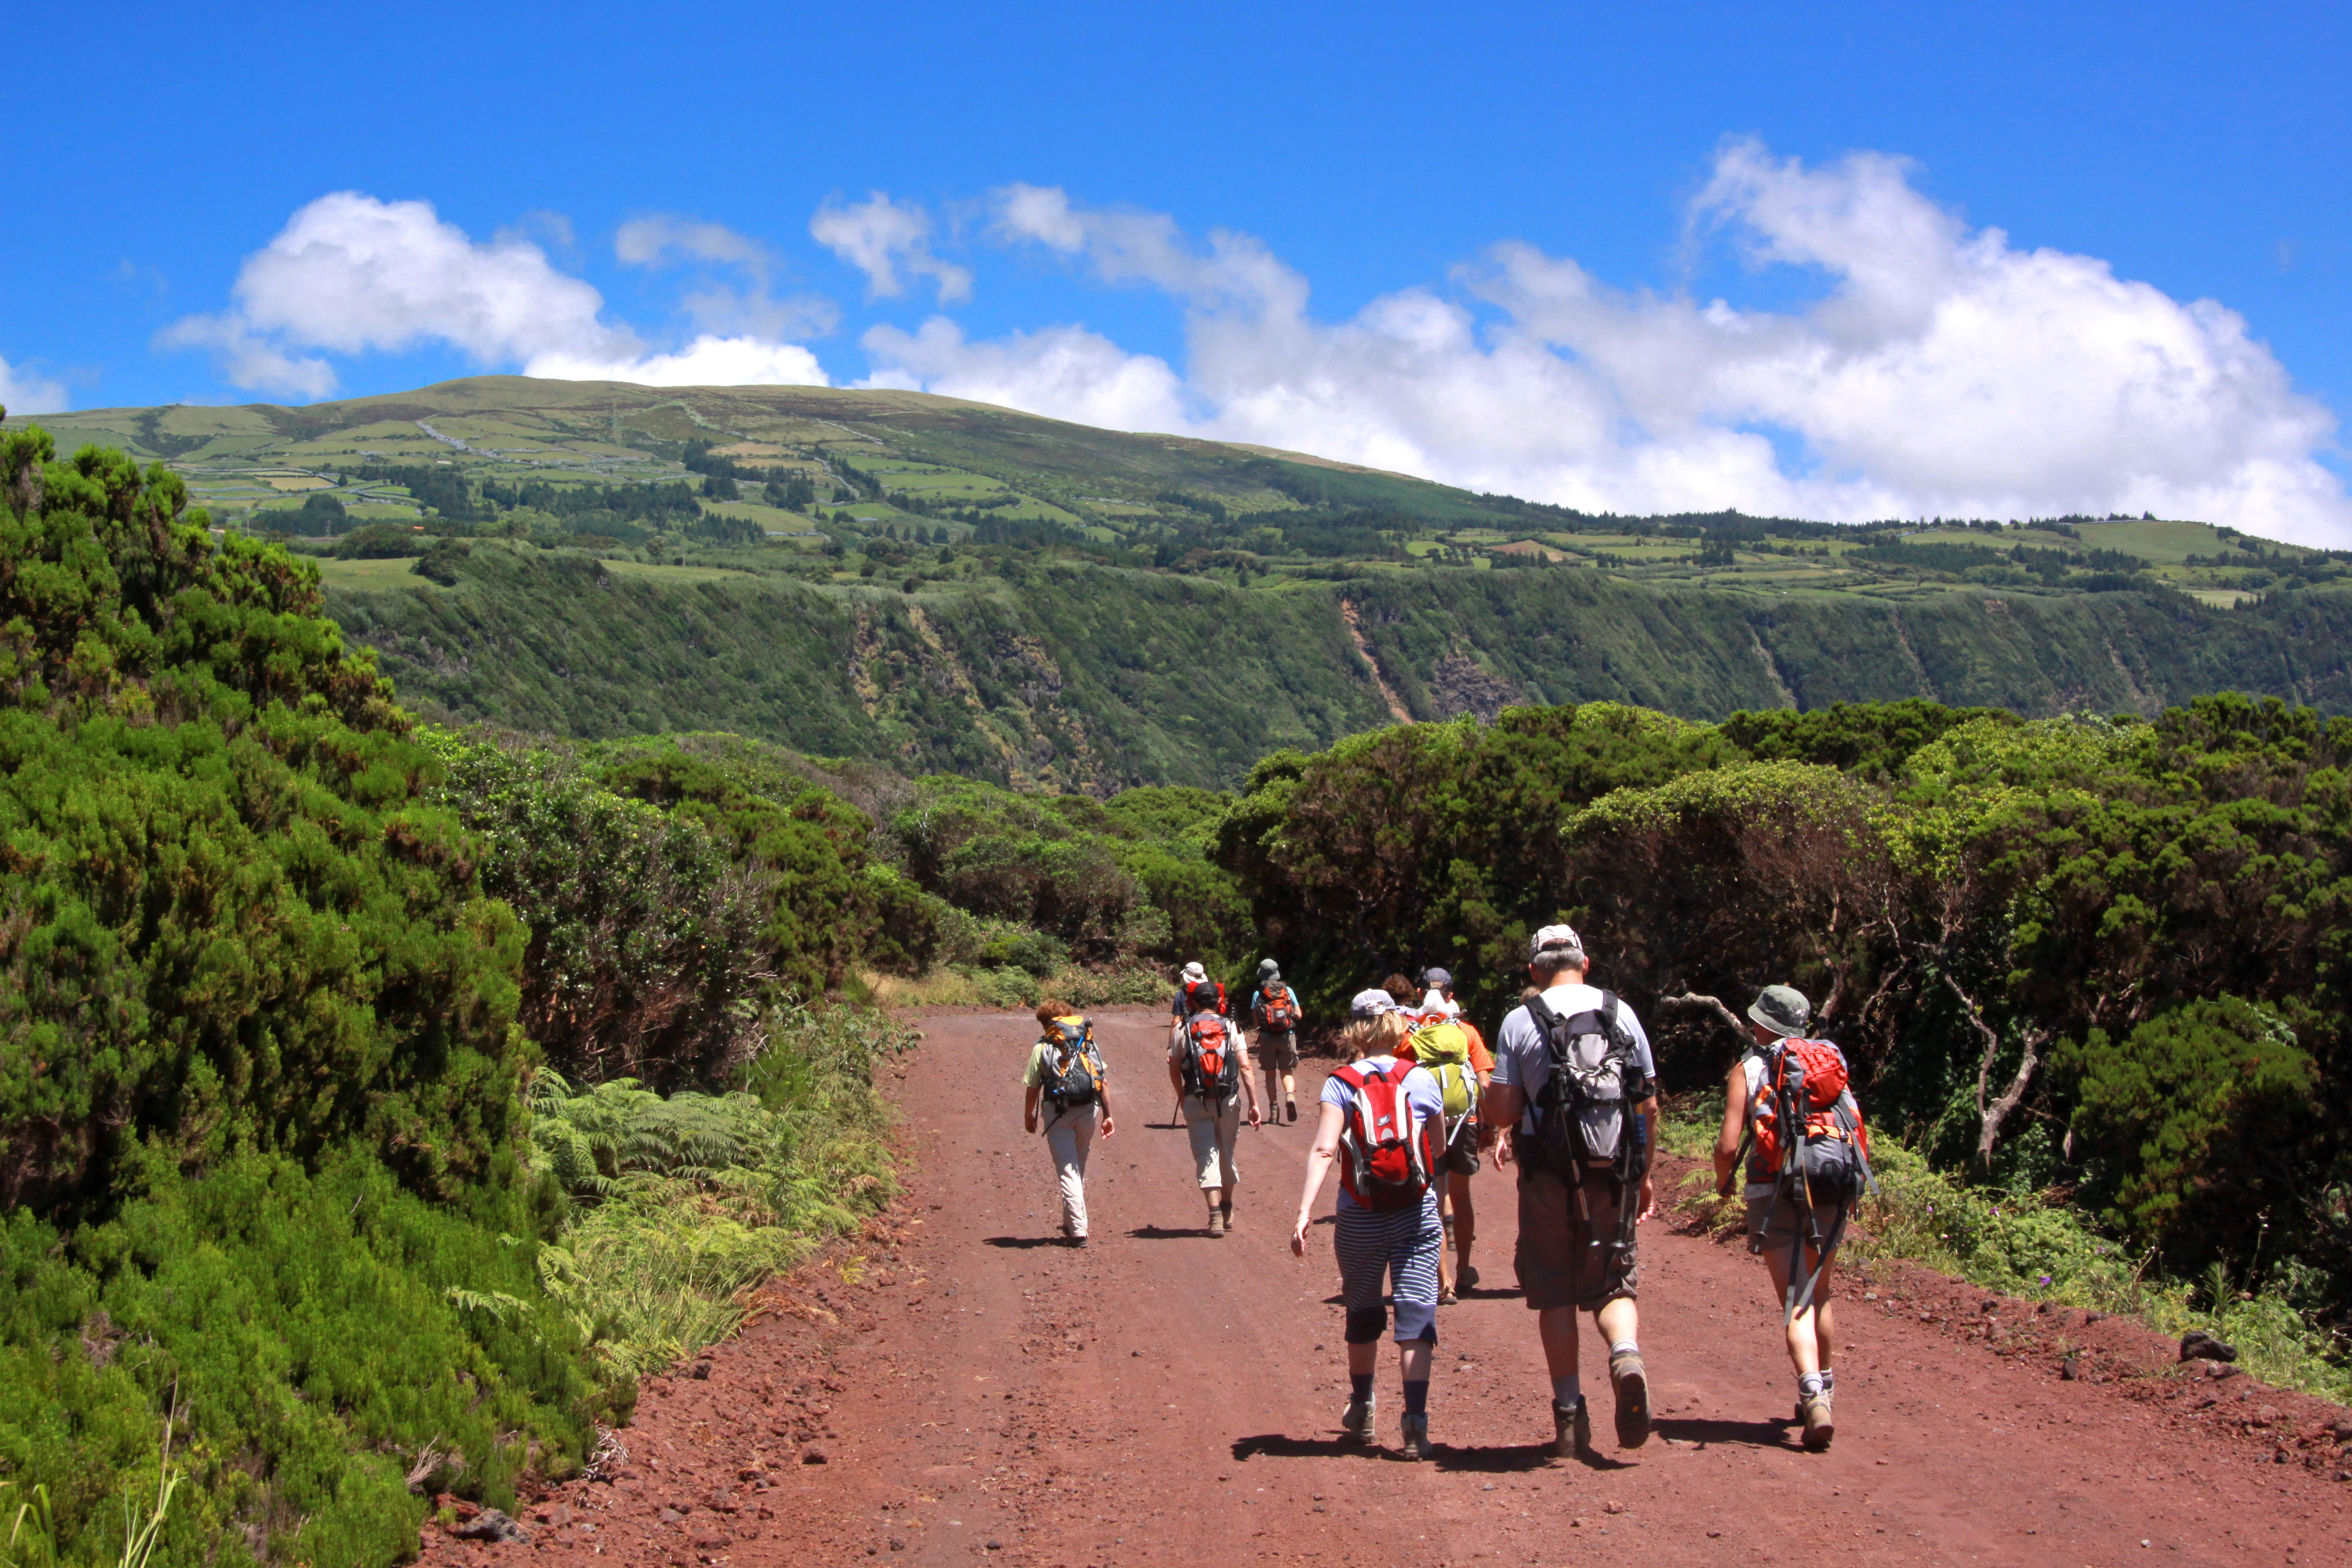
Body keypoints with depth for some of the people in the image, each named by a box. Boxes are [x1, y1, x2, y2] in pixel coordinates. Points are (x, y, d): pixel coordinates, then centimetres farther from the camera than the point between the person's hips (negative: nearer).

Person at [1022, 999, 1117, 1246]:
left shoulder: (1043, 1047, 3)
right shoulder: (1088, 1042, 12)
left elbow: (1033, 1087, 2)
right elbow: (1104, 1081, 6)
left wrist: (1029, 1116, 17)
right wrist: (1108, 1115, 10)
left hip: (1057, 1112, -3)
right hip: (1088, 1110, 3)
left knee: (1067, 1170, -1)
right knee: (1079, 1168, 19)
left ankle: (1078, 1230, -8)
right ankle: (1071, 1223, 29)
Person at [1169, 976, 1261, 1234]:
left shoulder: (1181, 1030, 0)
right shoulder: (1231, 1028, 0)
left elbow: (1174, 1070, 4)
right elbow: (1245, 1068, -6)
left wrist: (1182, 1097, 22)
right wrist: (1254, 1104, -4)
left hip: (1196, 1103, -1)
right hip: (1228, 1101, 1)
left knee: (1206, 1156, 0)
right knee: (1226, 1153, 17)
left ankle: (1215, 1214, -12)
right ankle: (1227, 1210, 31)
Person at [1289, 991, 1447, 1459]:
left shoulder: (1340, 1085, -3)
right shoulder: (1422, 1080, 2)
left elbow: (1323, 1151, -15)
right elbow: (1439, 1152, 11)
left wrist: (1304, 1212, -19)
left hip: (1360, 1218, 0)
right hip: (1417, 1214, 0)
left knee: (1362, 1313, 18)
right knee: (1416, 1312, -2)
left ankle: (1361, 1412, 34)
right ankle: (1415, 1421, -14)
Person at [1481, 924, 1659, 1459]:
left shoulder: (1521, 1021, -3)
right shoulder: (1621, 1014, 4)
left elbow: (1501, 1109, -6)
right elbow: (1649, 1104, 5)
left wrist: (1500, 1130, 18)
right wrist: (1644, 1176, 14)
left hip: (1551, 1177, -2)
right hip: (1615, 1174, 2)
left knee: (1555, 1294, 9)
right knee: (1612, 1284, 10)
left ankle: (1570, 1415, 7)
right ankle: (1628, 1357, -19)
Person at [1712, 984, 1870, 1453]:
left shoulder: (1749, 1069, -1)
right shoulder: (1829, 1060, 10)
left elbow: (1728, 1145, -7)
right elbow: (1860, 1134, 9)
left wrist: (1722, 1182, 13)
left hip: (1779, 1193, -4)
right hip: (1833, 1189, 4)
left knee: (1796, 1300, -6)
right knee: (1820, 1292, 21)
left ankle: (1814, 1396, -23)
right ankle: (1823, 1390, 30)